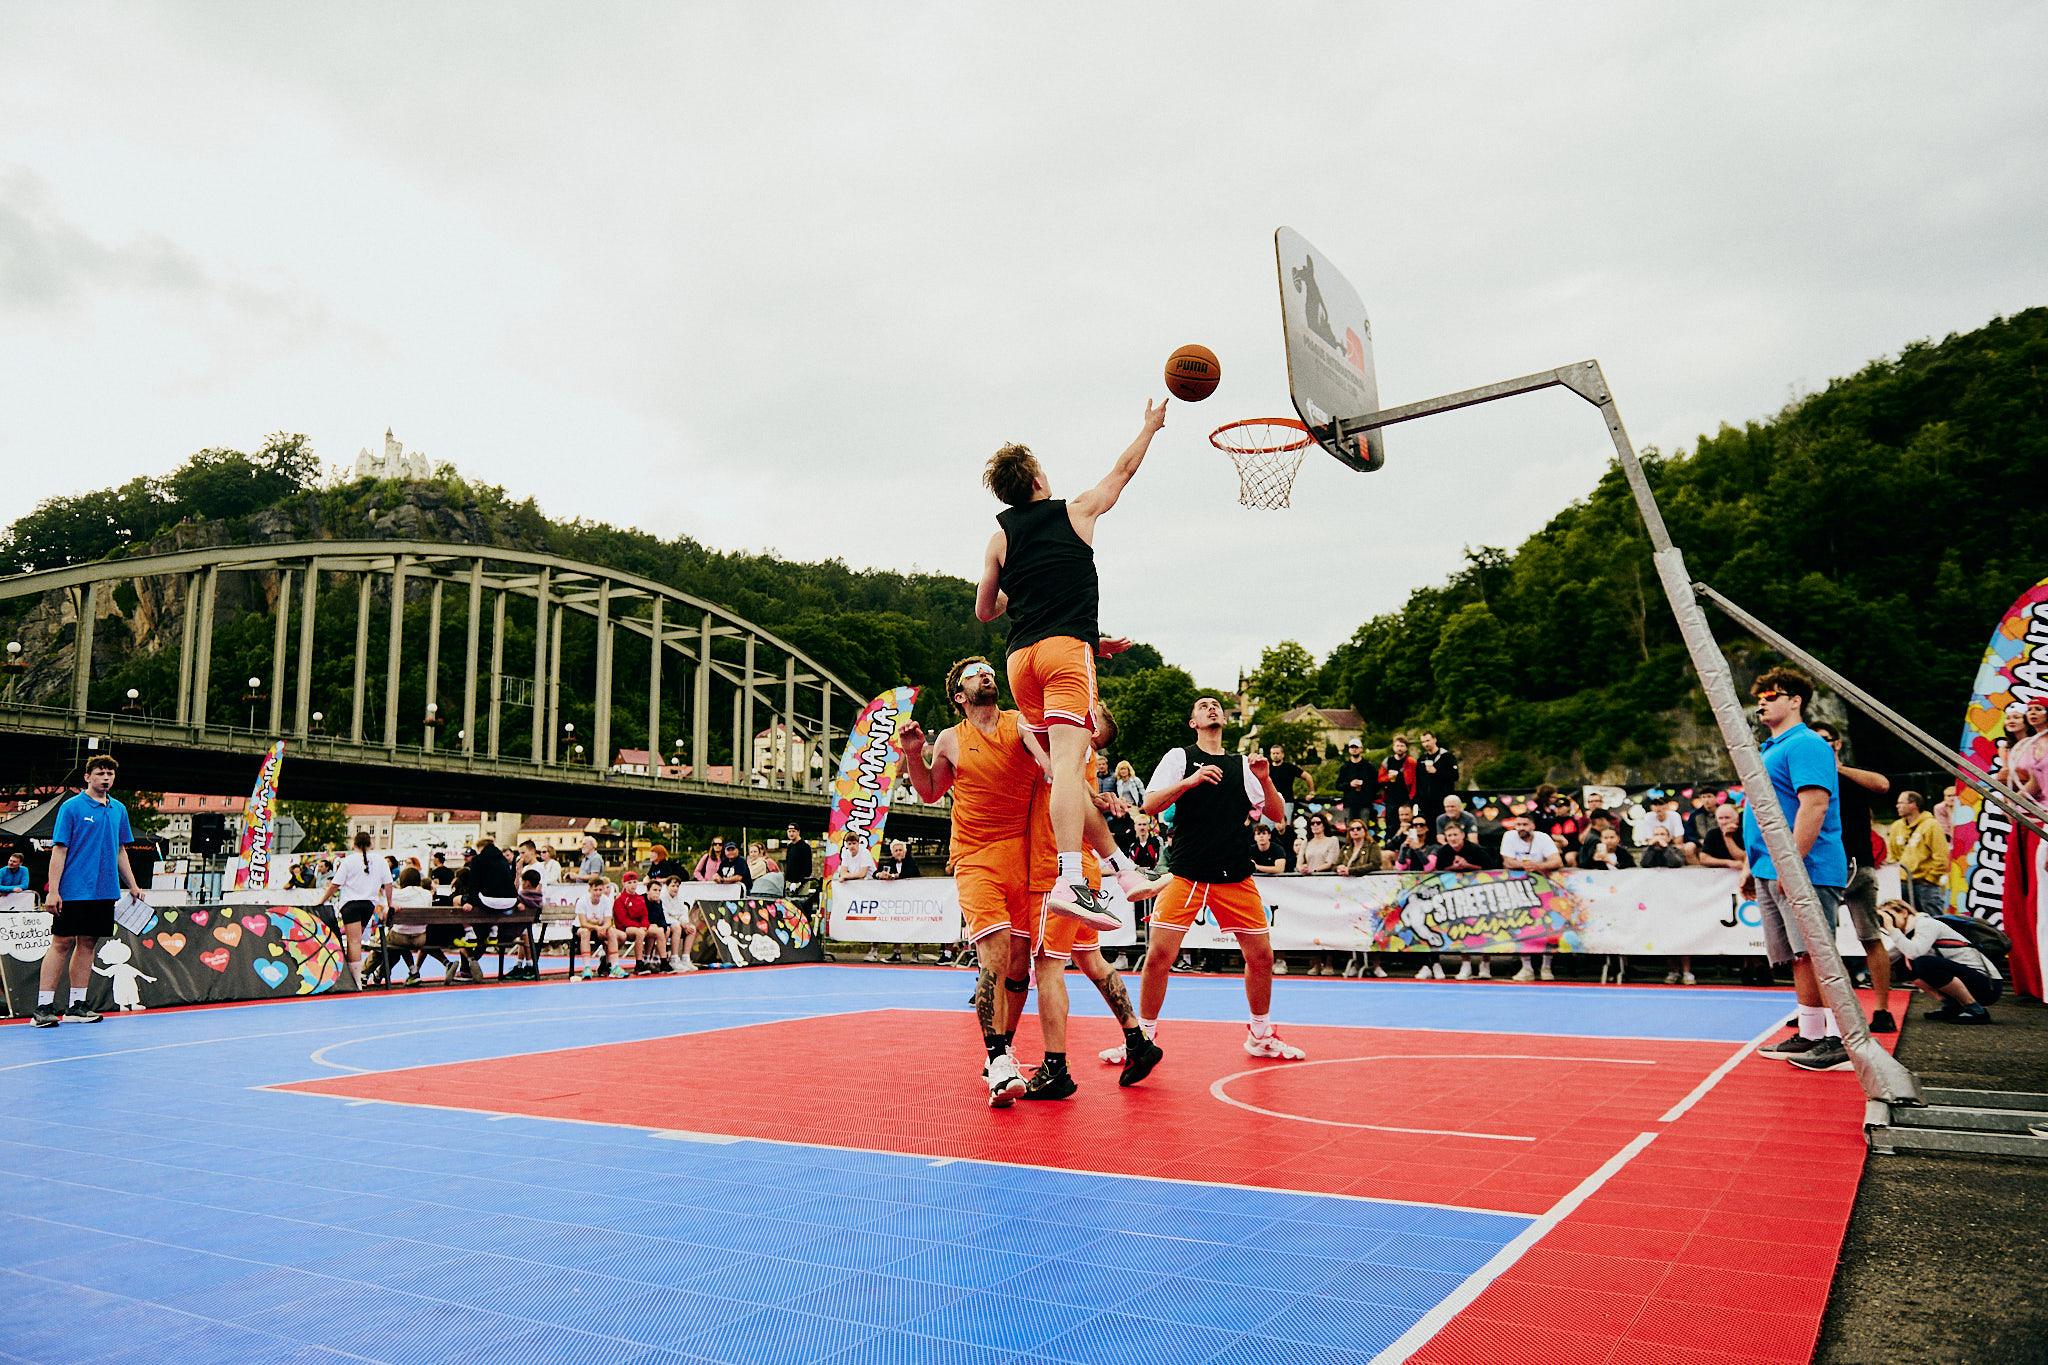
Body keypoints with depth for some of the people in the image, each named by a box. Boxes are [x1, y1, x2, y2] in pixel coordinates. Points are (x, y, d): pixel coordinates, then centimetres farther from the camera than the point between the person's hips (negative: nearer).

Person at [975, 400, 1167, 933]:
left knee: (1066, 768, 12)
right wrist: (1151, 426, 40)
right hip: (1066, 648, -5)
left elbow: (984, 611, 22)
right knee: (1069, 764, -19)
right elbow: (1123, 470, 25)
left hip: (1020, 657, 5)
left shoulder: (1000, 536, 17)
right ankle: (1070, 881, -31)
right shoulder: (1076, 511, 10)